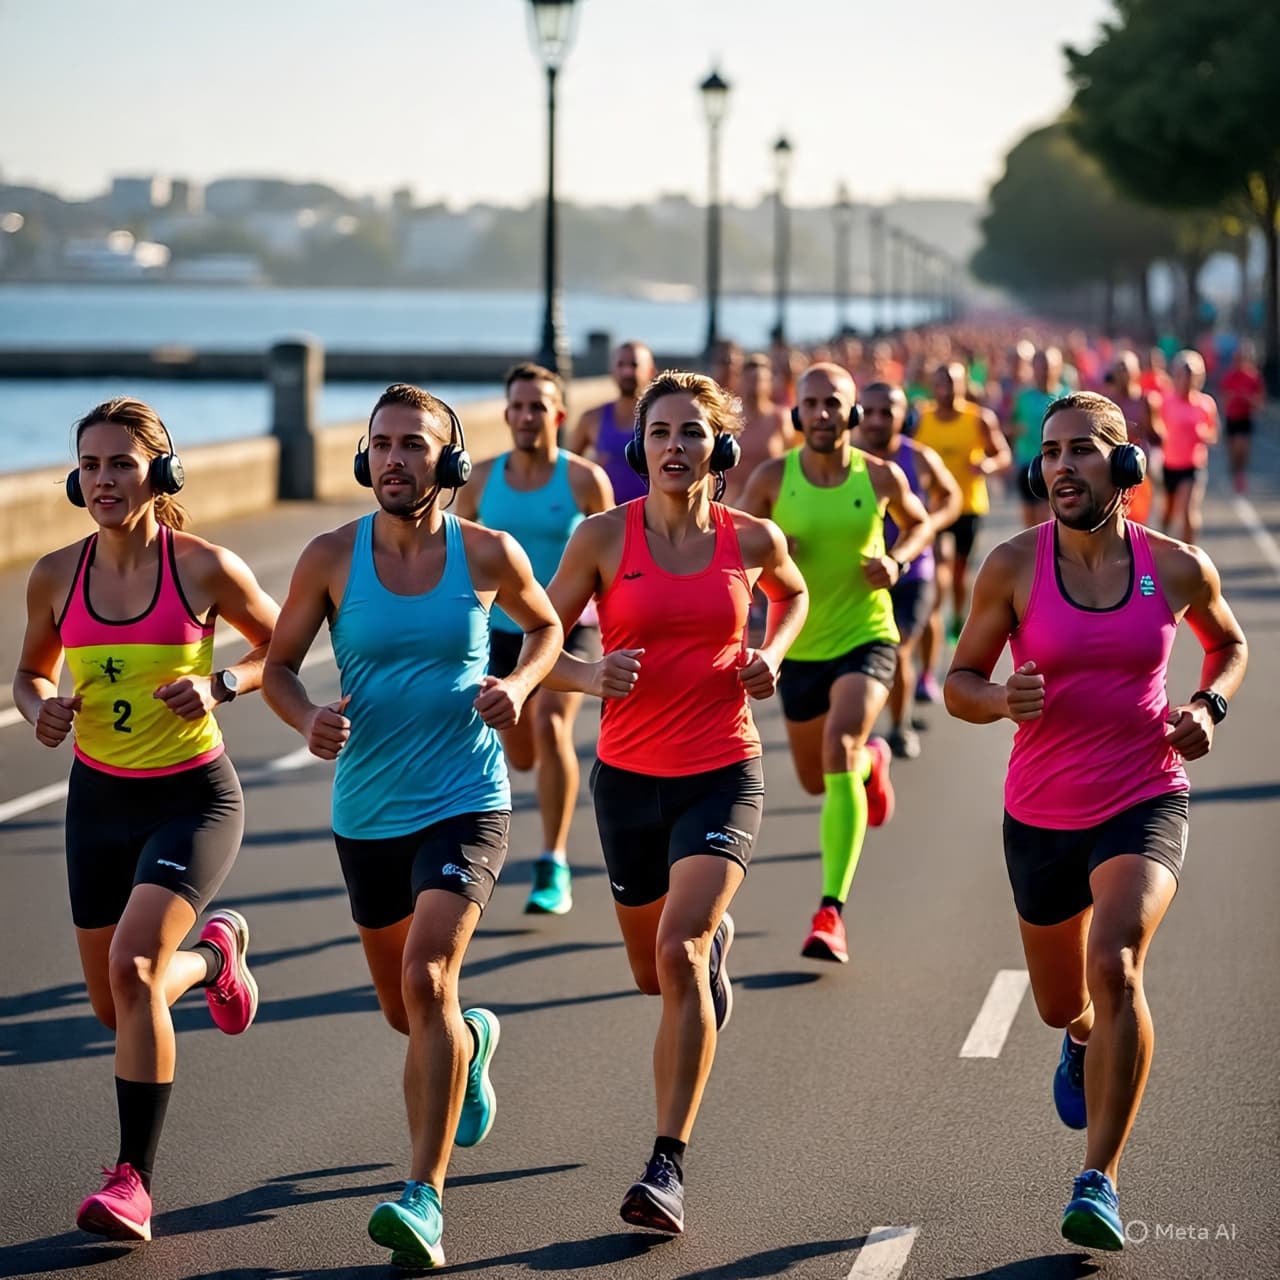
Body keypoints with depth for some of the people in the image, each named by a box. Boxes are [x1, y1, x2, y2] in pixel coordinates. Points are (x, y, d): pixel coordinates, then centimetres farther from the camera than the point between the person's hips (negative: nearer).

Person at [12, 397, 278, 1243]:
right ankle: (215, 953, 48)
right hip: (100, 797, 5)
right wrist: (42, 708, -9)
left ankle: (134, 1182, -15)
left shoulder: (204, 566, -12)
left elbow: (280, 645, 2)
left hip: (194, 797, -5)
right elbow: (33, 671, 14)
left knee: (132, 965, -25)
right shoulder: (57, 576, -2)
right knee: (114, 1007, 12)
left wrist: (220, 686, -16)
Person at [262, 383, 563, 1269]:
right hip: (367, 810, 3)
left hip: (466, 803, -3)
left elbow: (546, 626, 15)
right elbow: (278, 666, 5)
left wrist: (520, 684, -6)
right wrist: (309, 720, -16)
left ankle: (425, 1197, -20)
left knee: (427, 981, -23)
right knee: (403, 1008, 18)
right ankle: (473, 1040, 55)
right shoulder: (331, 557, -4)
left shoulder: (489, 554, -5)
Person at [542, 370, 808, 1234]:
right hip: (630, 774, 2)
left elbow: (793, 593, 21)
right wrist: (591, 677, -21)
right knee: (653, 972, 17)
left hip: (724, 774, -2)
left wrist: (772, 655, 2)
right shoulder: (604, 537, -6)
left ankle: (669, 1166, -17)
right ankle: (714, 936, 56)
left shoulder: (753, 539, -3)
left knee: (678, 949, -21)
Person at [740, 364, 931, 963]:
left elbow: (919, 523, 13)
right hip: (799, 648, 3)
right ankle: (871, 761, 58)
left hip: (866, 639, -3)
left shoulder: (881, 477, -7)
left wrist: (897, 560, -8)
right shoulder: (772, 478, -8)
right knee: (817, 780, 18)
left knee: (838, 752, -26)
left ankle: (830, 912, -27)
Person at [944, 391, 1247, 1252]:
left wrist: (1209, 706, -4)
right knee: (1062, 1007, 18)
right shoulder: (1014, 567, -8)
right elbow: (960, 683, 0)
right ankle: (1088, 1039, 59)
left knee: (1114, 964, -28)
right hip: (1042, 815, 2)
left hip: (1147, 802, -2)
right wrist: (1004, 701, -22)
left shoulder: (1178, 567, -5)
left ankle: (1101, 1181, -18)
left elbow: (1230, 643, 16)